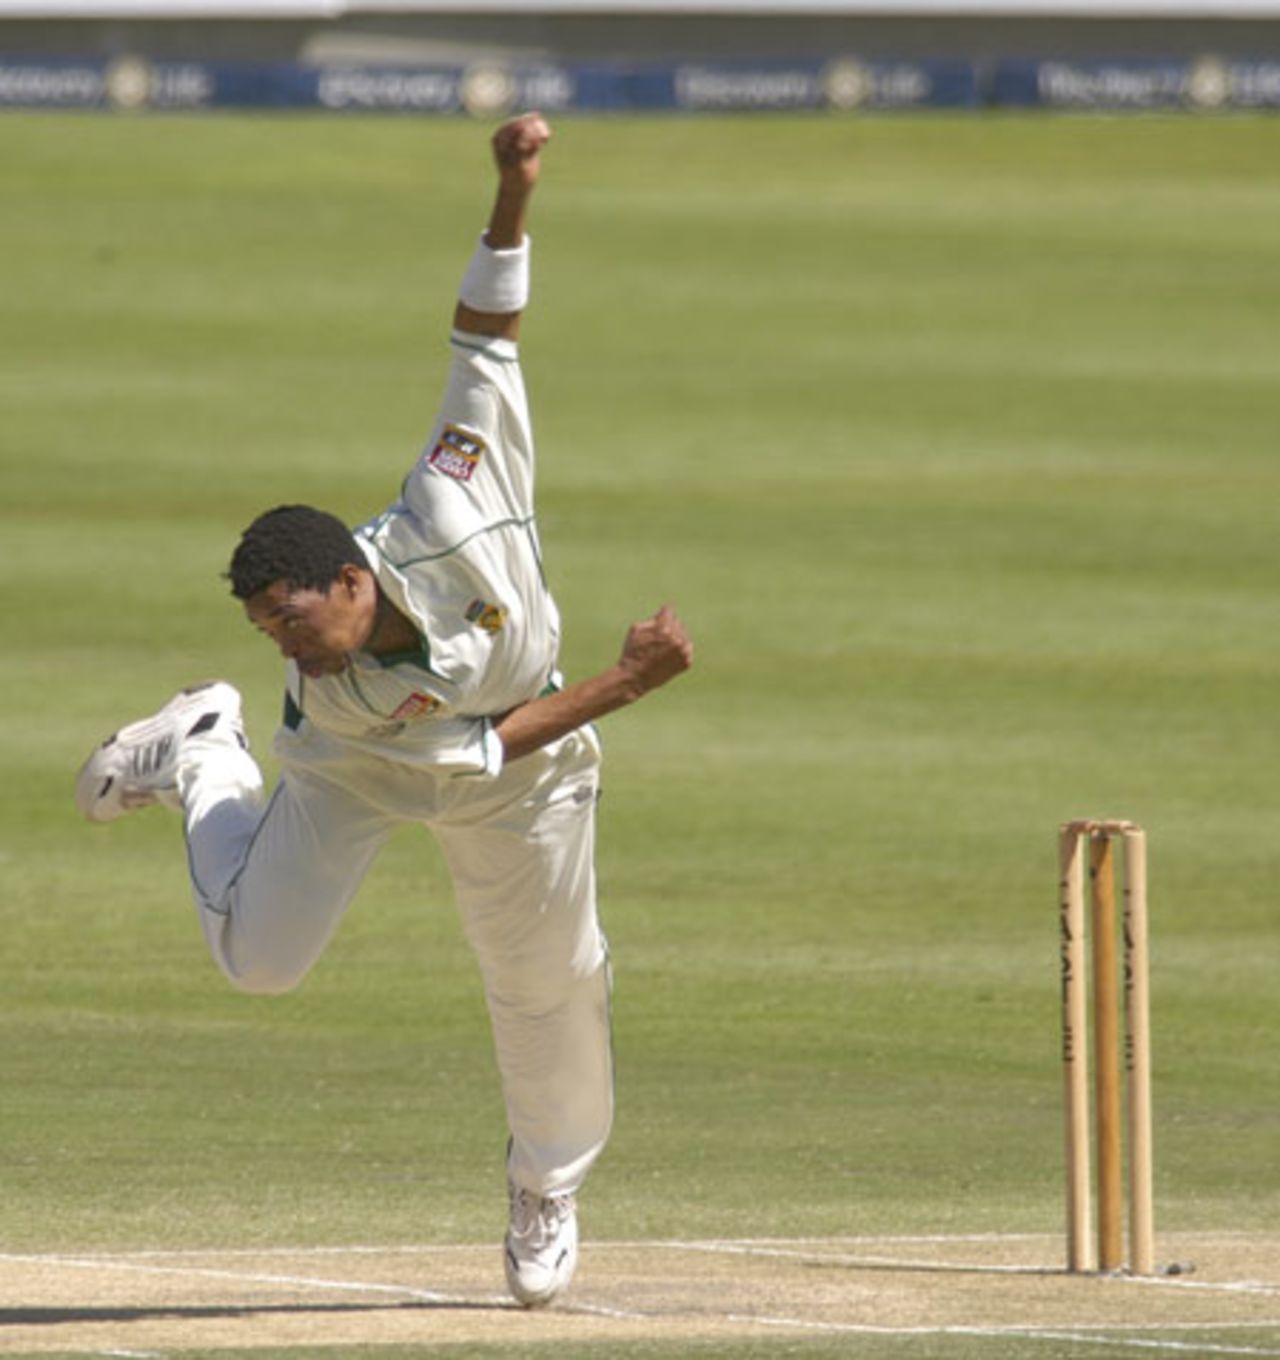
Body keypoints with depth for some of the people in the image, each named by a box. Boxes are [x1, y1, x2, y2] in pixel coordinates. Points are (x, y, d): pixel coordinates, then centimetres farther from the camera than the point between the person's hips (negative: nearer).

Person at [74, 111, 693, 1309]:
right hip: (364, 764, -1)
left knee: (549, 981, 8)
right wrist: (622, 686, -38)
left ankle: (547, 1189, 34)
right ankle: (204, 760, 27)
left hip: (528, 771, 1)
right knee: (257, 954, 2)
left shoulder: (449, 515, -40)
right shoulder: (335, 693, -37)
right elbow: (476, 752, -32)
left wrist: (513, 198, -51)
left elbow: (483, 338, -38)